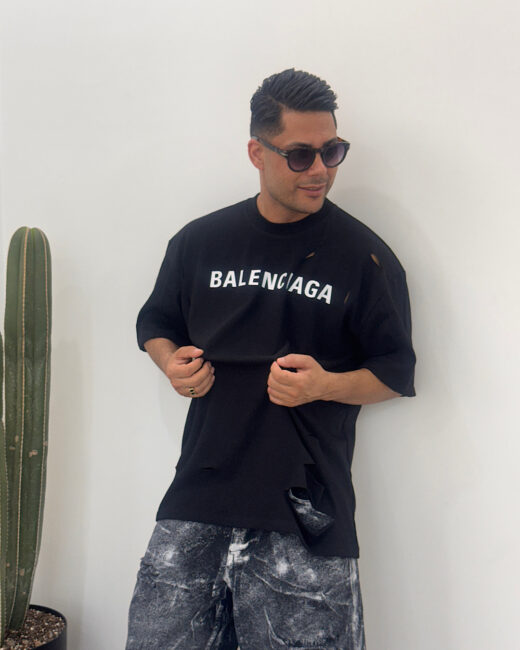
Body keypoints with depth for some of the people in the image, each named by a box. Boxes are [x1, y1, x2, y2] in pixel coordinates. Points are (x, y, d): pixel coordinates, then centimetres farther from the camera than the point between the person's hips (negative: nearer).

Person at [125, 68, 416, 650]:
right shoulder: (200, 241, 8)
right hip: (198, 498, 3)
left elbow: (396, 373, 2)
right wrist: (171, 362, 0)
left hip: (306, 517, -2)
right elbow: (154, 323, 22)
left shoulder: (365, 257, -1)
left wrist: (323, 384, -16)